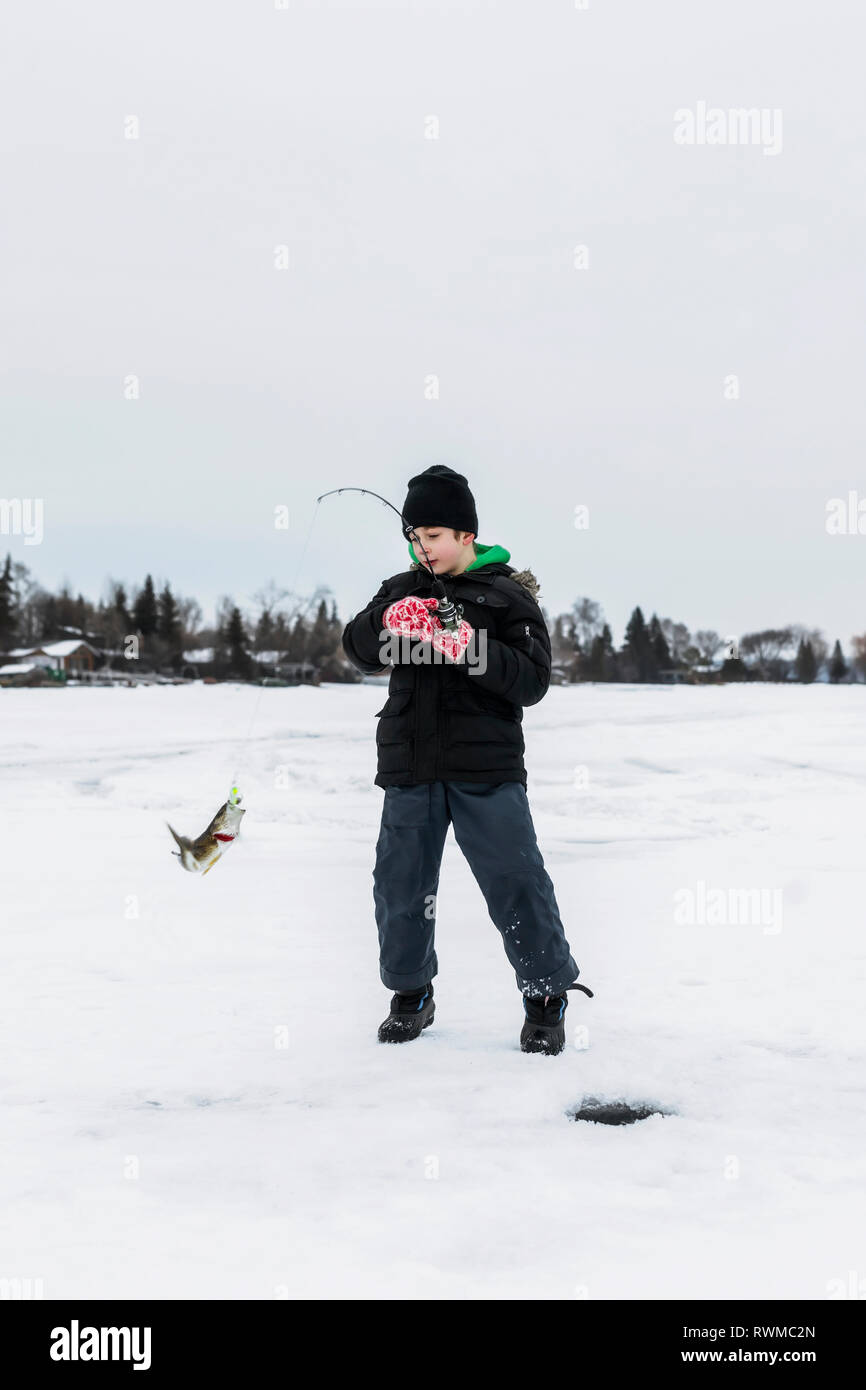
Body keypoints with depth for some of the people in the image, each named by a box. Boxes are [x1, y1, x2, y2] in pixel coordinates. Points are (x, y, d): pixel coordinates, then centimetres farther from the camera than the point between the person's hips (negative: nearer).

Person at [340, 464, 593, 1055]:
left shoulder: (509, 595, 1)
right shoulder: (402, 590, 12)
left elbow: (532, 679, -5)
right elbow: (359, 652, 1)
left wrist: (474, 651, -21)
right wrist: (387, 620, -19)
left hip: (487, 768, -4)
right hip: (409, 765, 4)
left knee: (515, 880, -5)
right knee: (400, 883, 7)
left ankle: (547, 995, 8)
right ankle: (411, 992, 24)